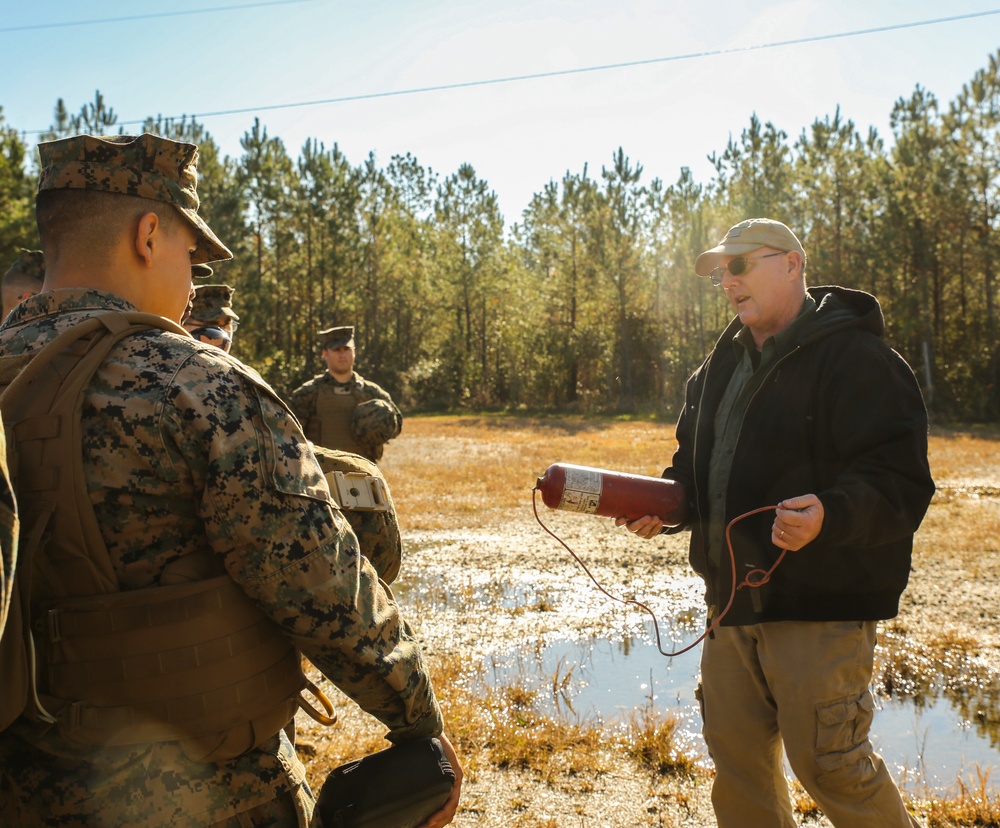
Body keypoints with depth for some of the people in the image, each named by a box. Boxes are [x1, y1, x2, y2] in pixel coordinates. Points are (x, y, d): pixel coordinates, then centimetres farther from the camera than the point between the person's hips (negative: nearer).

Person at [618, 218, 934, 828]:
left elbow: (901, 480, -18)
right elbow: (696, 470, 24)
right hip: (734, 599, 8)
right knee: (736, 754, 13)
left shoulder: (858, 358, -10)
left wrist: (829, 514, -36)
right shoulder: (720, 368, 15)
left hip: (822, 601, -7)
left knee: (828, 763, -3)